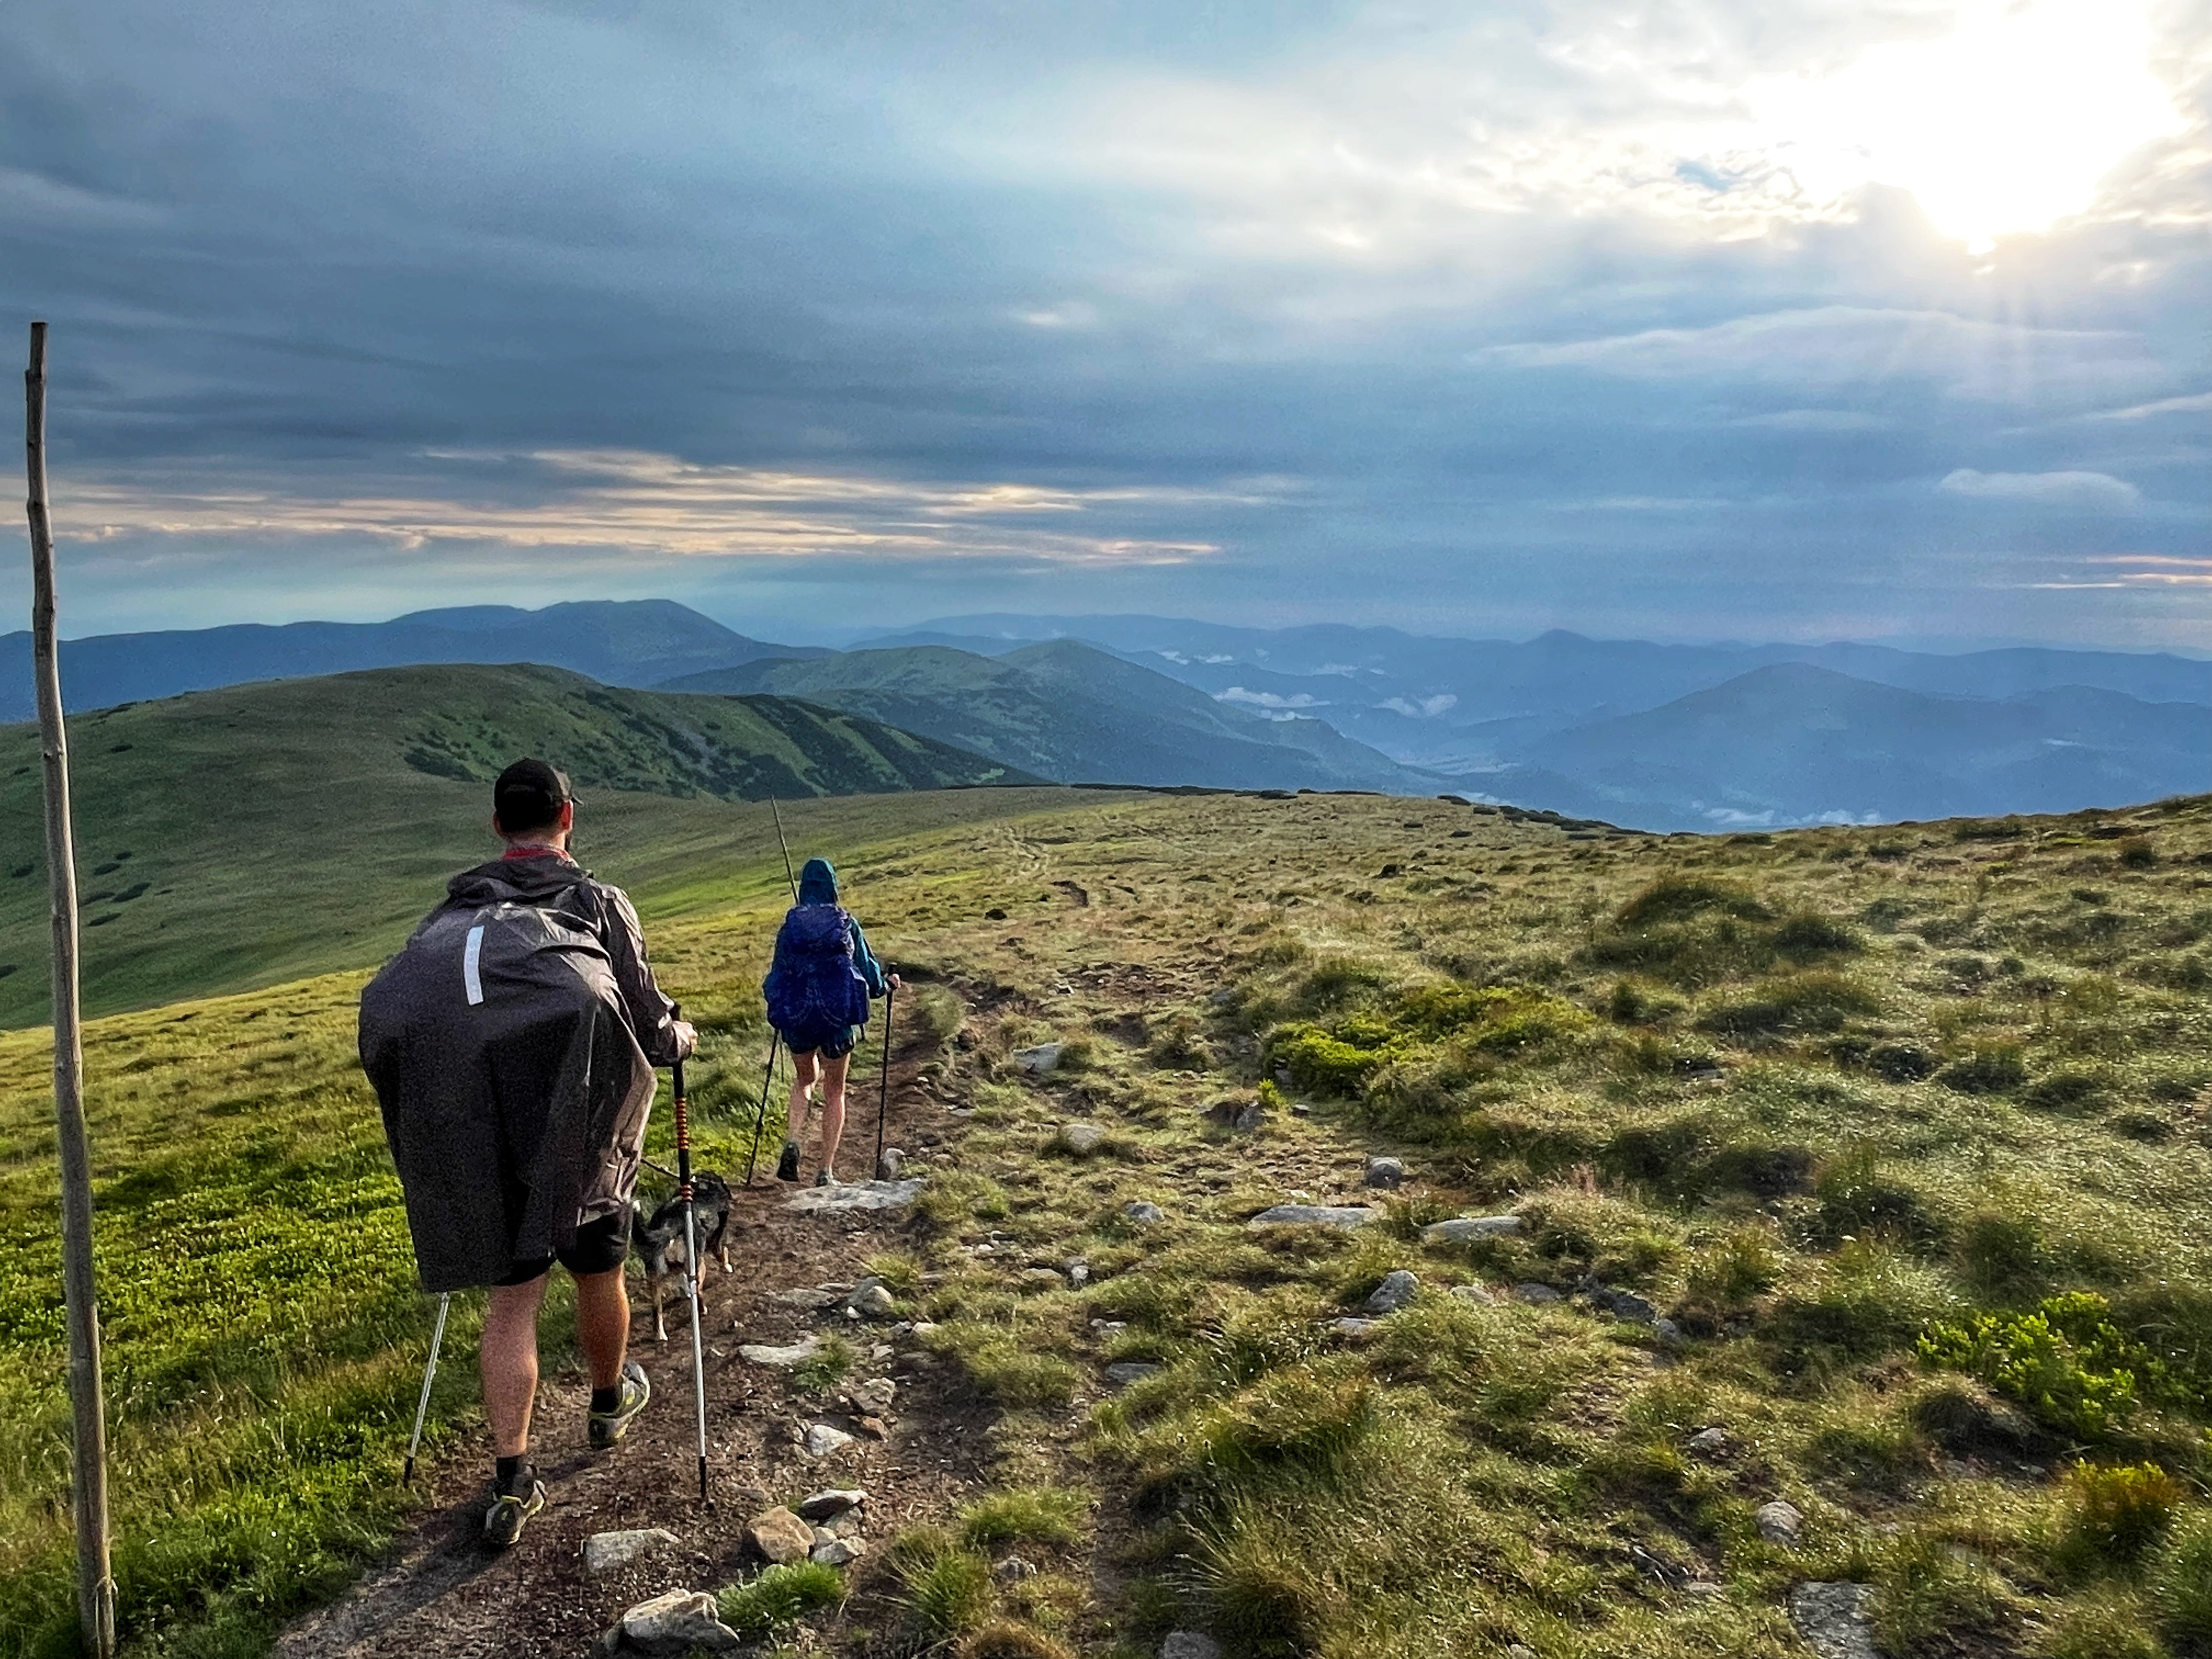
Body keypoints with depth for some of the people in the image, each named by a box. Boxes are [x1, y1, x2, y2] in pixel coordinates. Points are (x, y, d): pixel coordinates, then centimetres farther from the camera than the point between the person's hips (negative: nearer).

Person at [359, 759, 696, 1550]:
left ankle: (512, 1480, 9)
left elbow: (426, 1009, 23)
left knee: (511, 1291, 12)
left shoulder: (455, 908, 20)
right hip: (574, 1110, -2)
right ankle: (609, 1402, 41)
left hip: (480, 1121, 3)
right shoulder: (596, 901, 10)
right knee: (596, 1268, 19)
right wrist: (681, 1036, 30)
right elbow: (652, 1031, 8)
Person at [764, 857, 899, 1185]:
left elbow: (777, 974, 4)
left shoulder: (790, 925, -1)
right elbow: (867, 968, 1)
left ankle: (792, 1145, 5)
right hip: (839, 1018, -1)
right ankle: (826, 1171, 11)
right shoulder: (847, 924, -4)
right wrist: (887, 984, 23)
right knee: (834, 1091, 14)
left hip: (796, 1019, 2)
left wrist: (780, 1007, 24)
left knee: (805, 1078, 27)